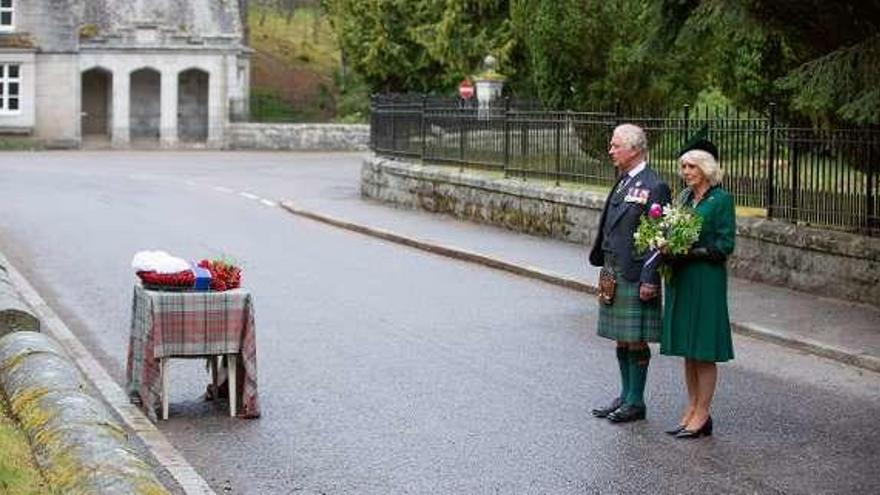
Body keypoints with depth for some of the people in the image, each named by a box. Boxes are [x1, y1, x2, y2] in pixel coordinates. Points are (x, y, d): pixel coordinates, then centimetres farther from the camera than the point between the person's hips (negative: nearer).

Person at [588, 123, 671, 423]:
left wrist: (649, 279, -19)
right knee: (621, 340, 15)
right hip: (614, 273, 8)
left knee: (636, 341, 0)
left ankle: (636, 402, 9)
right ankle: (625, 396, 25)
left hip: (635, 276, -8)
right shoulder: (623, 183, 12)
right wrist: (605, 271, 14)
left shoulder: (654, 187, -13)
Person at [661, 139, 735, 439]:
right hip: (680, 279, 7)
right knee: (687, 350, 11)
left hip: (706, 280, -7)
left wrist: (691, 252, -19)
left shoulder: (721, 199, -9)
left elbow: (725, 245, -12)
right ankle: (692, 410, 18)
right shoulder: (684, 197, 12)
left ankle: (702, 415, 4)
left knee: (704, 351, -2)